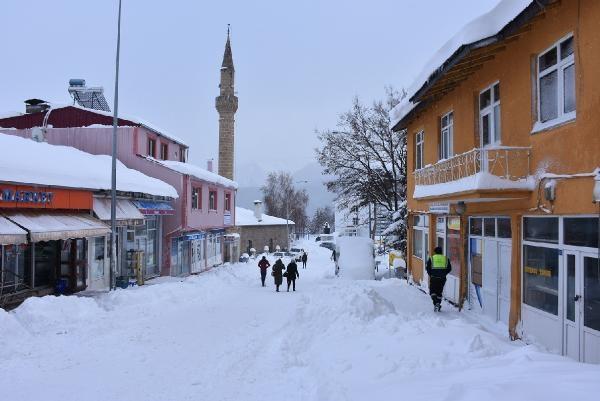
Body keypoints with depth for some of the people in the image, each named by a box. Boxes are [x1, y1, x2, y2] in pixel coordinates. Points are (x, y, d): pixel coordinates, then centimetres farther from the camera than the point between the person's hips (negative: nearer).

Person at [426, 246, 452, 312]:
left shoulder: (431, 258, 2)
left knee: (432, 291, 5)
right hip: (442, 278, 2)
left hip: (433, 278, -2)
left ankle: (435, 303, -16)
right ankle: (438, 304, 14)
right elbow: (449, 268, 7)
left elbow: (428, 268, -3)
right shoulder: (446, 259, 8)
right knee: (439, 292, 14)